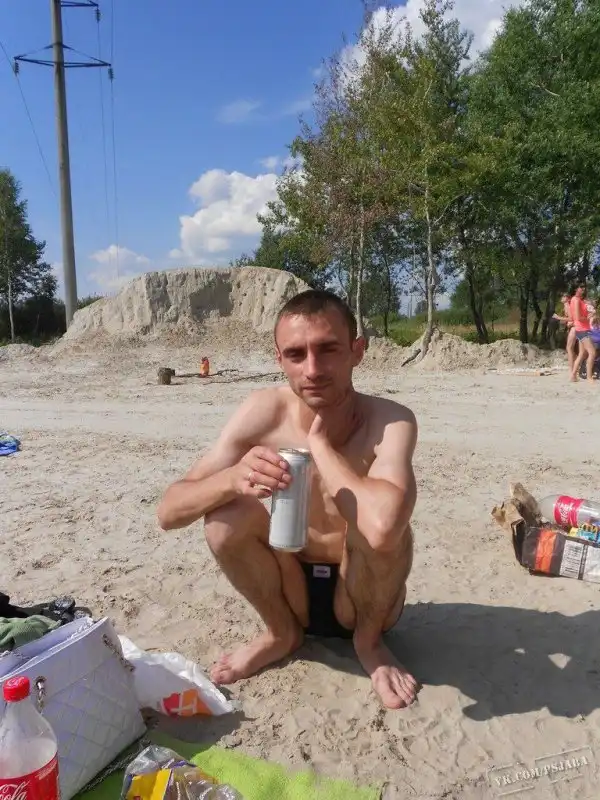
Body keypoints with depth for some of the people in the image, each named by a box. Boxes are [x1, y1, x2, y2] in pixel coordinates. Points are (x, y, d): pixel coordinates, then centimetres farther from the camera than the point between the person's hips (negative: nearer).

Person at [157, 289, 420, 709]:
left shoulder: (391, 422, -26)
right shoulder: (263, 412, -18)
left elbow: (382, 527, -47)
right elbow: (169, 512, -17)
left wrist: (319, 441, -31)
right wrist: (234, 478, -39)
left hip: (359, 598, -2)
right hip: (291, 590, 3)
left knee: (381, 528, -33)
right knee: (225, 516, -23)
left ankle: (369, 639, 1)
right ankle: (281, 632, 6)